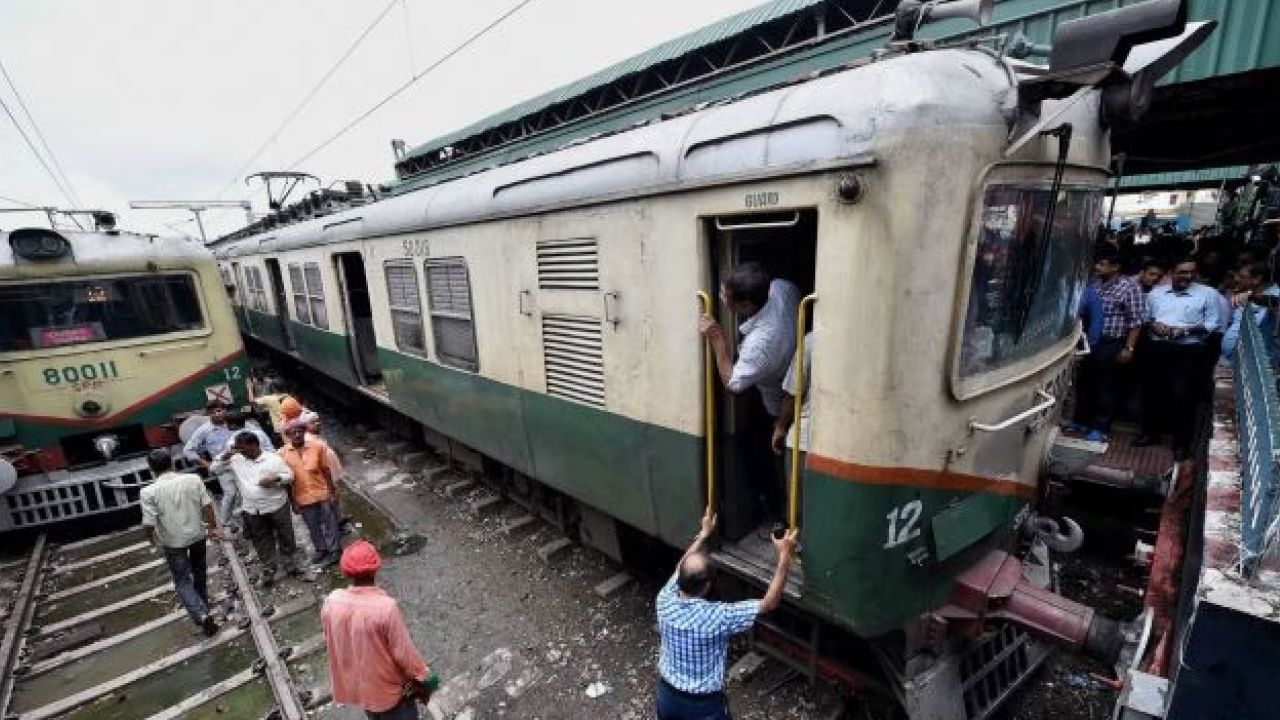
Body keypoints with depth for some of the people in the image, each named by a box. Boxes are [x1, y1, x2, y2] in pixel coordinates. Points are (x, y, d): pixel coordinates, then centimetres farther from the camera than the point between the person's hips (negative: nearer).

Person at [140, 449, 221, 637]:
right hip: (197, 534, 3)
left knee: (182, 581, 8)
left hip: (173, 542, -3)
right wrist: (213, 527, 6)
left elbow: (149, 524, -15)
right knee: (199, 572, 24)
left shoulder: (148, 492, -17)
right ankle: (203, 606, 41)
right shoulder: (194, 479, -11)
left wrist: (153, 540, 5)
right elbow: (207, 506, -7)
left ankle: (202, 615, -8)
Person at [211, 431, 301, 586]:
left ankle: (291, 563, 29)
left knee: (285, 536, 11)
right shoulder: (236, 460, 1)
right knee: (262, 542, 12)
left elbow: (290, 475, -4)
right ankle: (268, 570, 25)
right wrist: (225, 456, -11)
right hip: (253, 510, 3)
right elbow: (215, 468, 5)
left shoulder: (273, 458, -8)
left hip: (277, 506, -3)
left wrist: (275, 479, -23)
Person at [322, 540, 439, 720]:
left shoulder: (331, 602, -18)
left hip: (351, 683, 5)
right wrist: (423, 679, -7)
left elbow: (331, 643, 0)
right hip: (387, 688, -5)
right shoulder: (385, 607, -34)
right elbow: (404, 653, -24)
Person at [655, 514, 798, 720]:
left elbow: (681, 568, 3)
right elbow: (770, 603, -21)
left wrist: (704, 534, 12)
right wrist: (785, 556, -18)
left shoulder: (665, 602, -18)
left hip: (667, 696, 4)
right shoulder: (718, 617, -32)